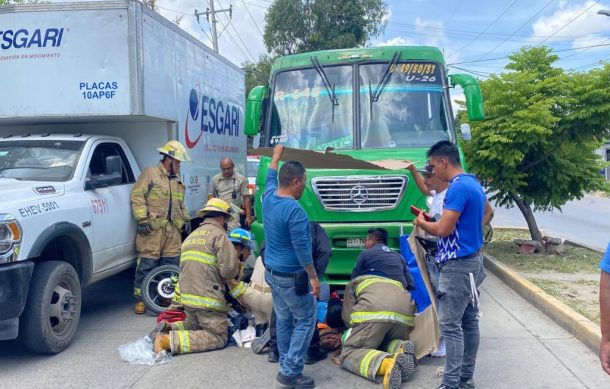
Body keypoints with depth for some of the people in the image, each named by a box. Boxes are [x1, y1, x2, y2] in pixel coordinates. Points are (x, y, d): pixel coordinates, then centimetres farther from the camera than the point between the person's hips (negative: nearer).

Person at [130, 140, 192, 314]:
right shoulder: (150, 173, -1)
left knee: (172, 264, 7)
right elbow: (137, 196, -8)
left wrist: (186, 219, 21)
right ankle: (140, 299, 2)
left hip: (173, 230, 7)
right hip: (153, 229, -7)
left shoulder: (177, 180, 22)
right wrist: (142, 219, -15)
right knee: (147, 264, -6)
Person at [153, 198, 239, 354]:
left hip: (186, 295, 9)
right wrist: (235, 272, 6)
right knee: (218, 337, -2)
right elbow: (229, 269, -15)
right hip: (207, 298, -9)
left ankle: (169, 327, 4)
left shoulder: (191, 236, 21)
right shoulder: (218, 234, -7)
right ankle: (171, 340, -16)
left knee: (194, 326, 30)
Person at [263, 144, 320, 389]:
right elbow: (301, 248, -23)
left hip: (271, 271, 9)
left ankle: (286, 366, 25)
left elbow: (270, 176, 24)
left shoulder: (268, 197, 1)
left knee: (283, 319, 17)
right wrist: (313, 277, -15)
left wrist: (277, 154, 39)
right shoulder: (294, 210, -24)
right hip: (291, 276, -9)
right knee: (306, 320, 3)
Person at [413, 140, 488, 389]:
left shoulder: (458, 188, -18)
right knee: (469, 322, 13)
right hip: (471, 261, 10)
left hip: (458, 265, -10)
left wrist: (422, 223, -1)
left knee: (450, 325, -6)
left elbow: (443, 229, -22)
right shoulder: (474, 185, 13)